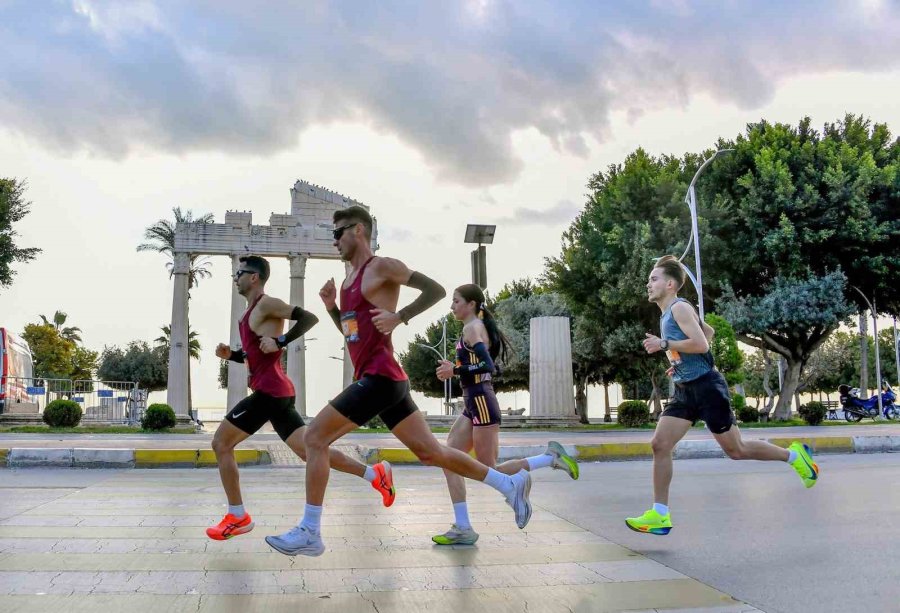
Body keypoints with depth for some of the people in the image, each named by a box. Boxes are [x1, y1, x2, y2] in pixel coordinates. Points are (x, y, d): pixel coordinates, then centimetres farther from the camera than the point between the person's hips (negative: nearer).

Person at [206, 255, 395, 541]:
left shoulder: (266, 304, -8)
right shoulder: (252, 311, 22)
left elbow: (309, 317, -19)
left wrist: (280, 342, -22)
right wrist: (231, 354, 13)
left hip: (269, 391, -10)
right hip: (276, 391, 10)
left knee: (221, 443, -2)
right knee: (307, 448, 7)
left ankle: (237, 517, 5)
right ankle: (375, 474, 7)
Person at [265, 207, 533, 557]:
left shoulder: (381, 267, -6)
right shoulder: (349, 279, 21)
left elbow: (436, 290, -11)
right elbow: (350, 331, 28)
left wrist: (399, 317, -19)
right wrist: (331, 307, 12)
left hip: (380, 378, -10)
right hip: (377, 380, 10)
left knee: (315, 437, -7)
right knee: (430, 453, 11)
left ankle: (309, 533, 1)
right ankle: (510, 484, 18)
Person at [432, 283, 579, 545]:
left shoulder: (472, 327, -11)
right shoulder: (476, 328, 17)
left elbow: (487, 366, -23)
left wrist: (455, 370, -19)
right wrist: (454, 369, 12)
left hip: (482, 403, -10)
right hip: (474, 405, 10)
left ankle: (550, 458, 3)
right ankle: (462, 528, 5)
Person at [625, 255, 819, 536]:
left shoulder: (679, 307, -12)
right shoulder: (667, 313, 16)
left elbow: (701, 344, -24)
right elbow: (708, 331, 29)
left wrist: (664, 344, -22)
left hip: (706, 387, -9)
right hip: (684, 391, 9)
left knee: (735, 450, 3)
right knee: (659, 445, -3)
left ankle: (793, 455, 26)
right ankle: (660, 516, -1)